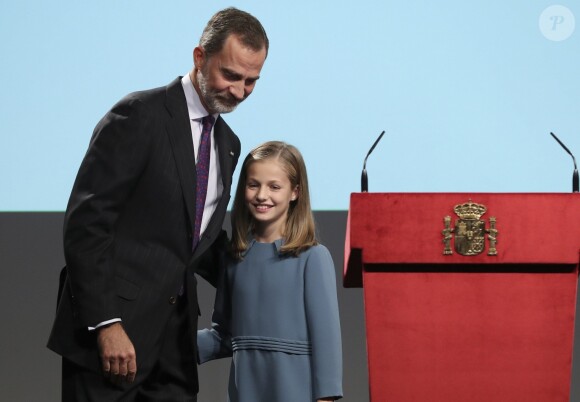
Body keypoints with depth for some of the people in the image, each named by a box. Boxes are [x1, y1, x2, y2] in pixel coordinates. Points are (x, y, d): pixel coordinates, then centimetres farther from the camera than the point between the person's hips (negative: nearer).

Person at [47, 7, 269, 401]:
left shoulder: (228, 144, 15)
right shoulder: (140, 116, -9)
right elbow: (85, 222, -14)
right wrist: (105, 324, -19)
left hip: (174, 339, 7)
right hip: (113, 332, -7)